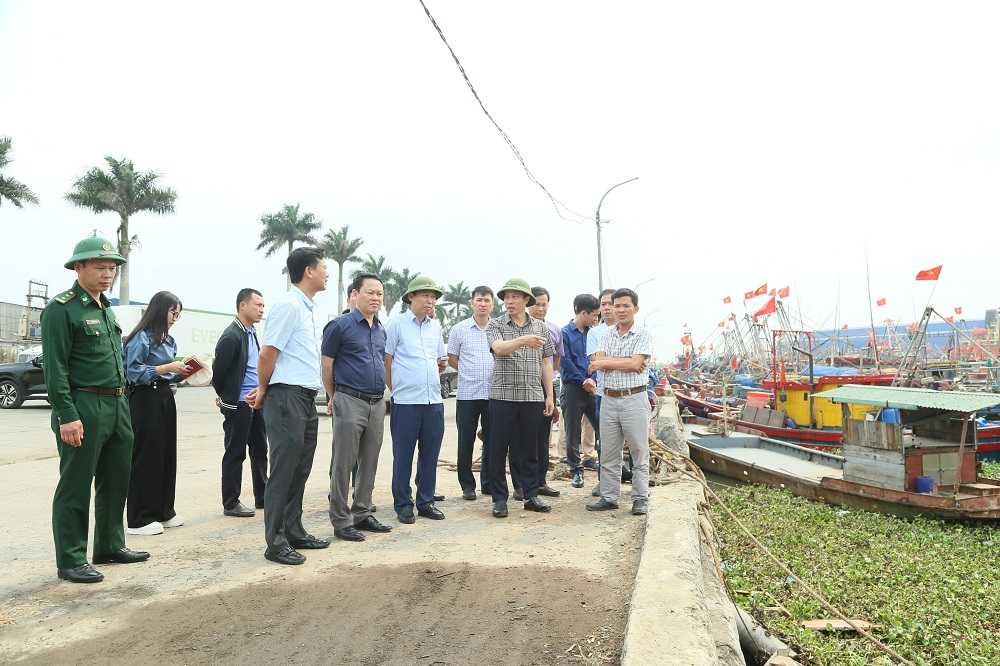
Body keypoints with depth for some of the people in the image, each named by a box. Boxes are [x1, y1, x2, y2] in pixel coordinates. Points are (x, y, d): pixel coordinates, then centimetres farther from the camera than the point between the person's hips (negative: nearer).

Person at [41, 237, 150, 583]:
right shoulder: (61, 309, -9)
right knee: (75, 488, 1)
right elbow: (55, 368, -15)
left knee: (116, 482, 15)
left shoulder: (106, 309, 16)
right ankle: (70, 561, 11)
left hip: (117, 407, 8)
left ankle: (110, 546, 28)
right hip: (82, 409, -8)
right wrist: (67, 416, -20)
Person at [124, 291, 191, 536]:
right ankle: (139, 519, 7)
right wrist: (168, 368, -18)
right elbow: (133, 371, -16)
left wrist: (182, 372, 0)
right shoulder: (141, 337, -10)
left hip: (165, 398, 8)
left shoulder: (168, 340, 13)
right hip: (146, 400, -8)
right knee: (145, 458, -2)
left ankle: (163, 511, 23)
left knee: (166, 455, 12)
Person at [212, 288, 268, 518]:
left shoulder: (252, 333, 12)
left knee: (260, 449, 14)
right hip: (239, 404, -8)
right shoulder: (231, 336, -15)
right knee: (235, 453, 2)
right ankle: (231, 503, 12)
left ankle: (262, 497, 25)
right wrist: (226, 397, 1)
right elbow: (218, 371, -14)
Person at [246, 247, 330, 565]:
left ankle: (294, 532, 25)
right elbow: (267, 354, -13)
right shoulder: (288, 305, -13)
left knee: (300, 470, 14)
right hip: (287, 397, -9)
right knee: (283, 472, -3)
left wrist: (264, 389, 14)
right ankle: (275, 543, 5)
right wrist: (264, 391, 1)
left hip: (306, 398, 9)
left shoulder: (307, 308, 16)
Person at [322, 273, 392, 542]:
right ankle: (341, 521, 8)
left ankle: (362, 514, 23)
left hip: (378, 403, 7)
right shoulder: (340, 325, -7)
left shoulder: (381, 330, 14)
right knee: (343, 464, 0)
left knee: (369, 463, 12)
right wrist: (335, 397, 5)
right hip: (350, 402, -7)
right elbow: (326, 366, -4)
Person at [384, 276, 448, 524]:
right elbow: (386, 362, -2)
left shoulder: (436, 325, 14)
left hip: (434, 401, 5)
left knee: (430, 455, 10)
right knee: (403, 456, 2)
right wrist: (396, 388, -1)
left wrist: (441, 364, 10)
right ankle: (403, 505, 13)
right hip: (406, 401, -5)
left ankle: (426, 501, 21)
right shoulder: (396, 324, -2)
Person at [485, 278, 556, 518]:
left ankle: (531, 495, 20)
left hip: (533, 397, 2)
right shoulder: (495, 325, 1)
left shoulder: (540, 327, 10)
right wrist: (523, 340, -38)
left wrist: (549, 395, 8)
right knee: (499, 449, 2)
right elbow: (499, 348, -20)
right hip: (503, 396, -2)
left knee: (529, 449, 9)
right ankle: (499, 498, 12)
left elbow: (546, 362, 12)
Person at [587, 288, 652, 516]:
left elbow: (635, 364, -15)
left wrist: (606, 362, -7)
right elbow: (599, 362, -3)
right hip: (609, 399, 4)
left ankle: (640, 498, 13)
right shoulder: (607, 335, 11)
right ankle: (609, 497, 19)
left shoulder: (643, 335, -2)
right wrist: (627, 362, -14)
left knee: (639, 452, 3)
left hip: (634, 399, -4)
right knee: (608, 452, 9)